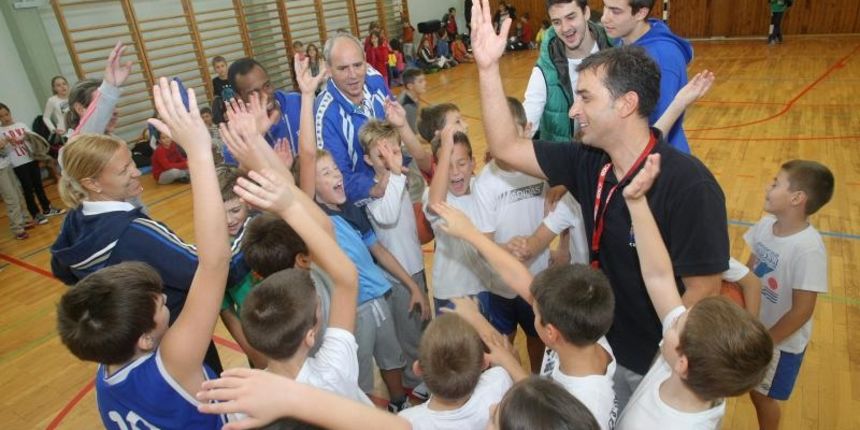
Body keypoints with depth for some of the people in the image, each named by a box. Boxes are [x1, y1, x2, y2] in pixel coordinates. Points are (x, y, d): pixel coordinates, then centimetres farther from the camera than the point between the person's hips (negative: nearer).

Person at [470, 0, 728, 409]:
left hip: (658, 365, -5)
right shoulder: (589, 162, -8)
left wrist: (660, 368, -16)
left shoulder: (688, 185, -28)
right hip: (603, 345, 6)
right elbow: (505, 147, -6)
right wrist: (488, 67, -14)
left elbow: (704, 292, -24)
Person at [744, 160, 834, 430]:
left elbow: (802, 311, -24)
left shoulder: (808, 249, -30)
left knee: (763, 395, 16)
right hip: (753, 327, 5)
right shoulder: (766, 224, -10)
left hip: (782, 341, -5)